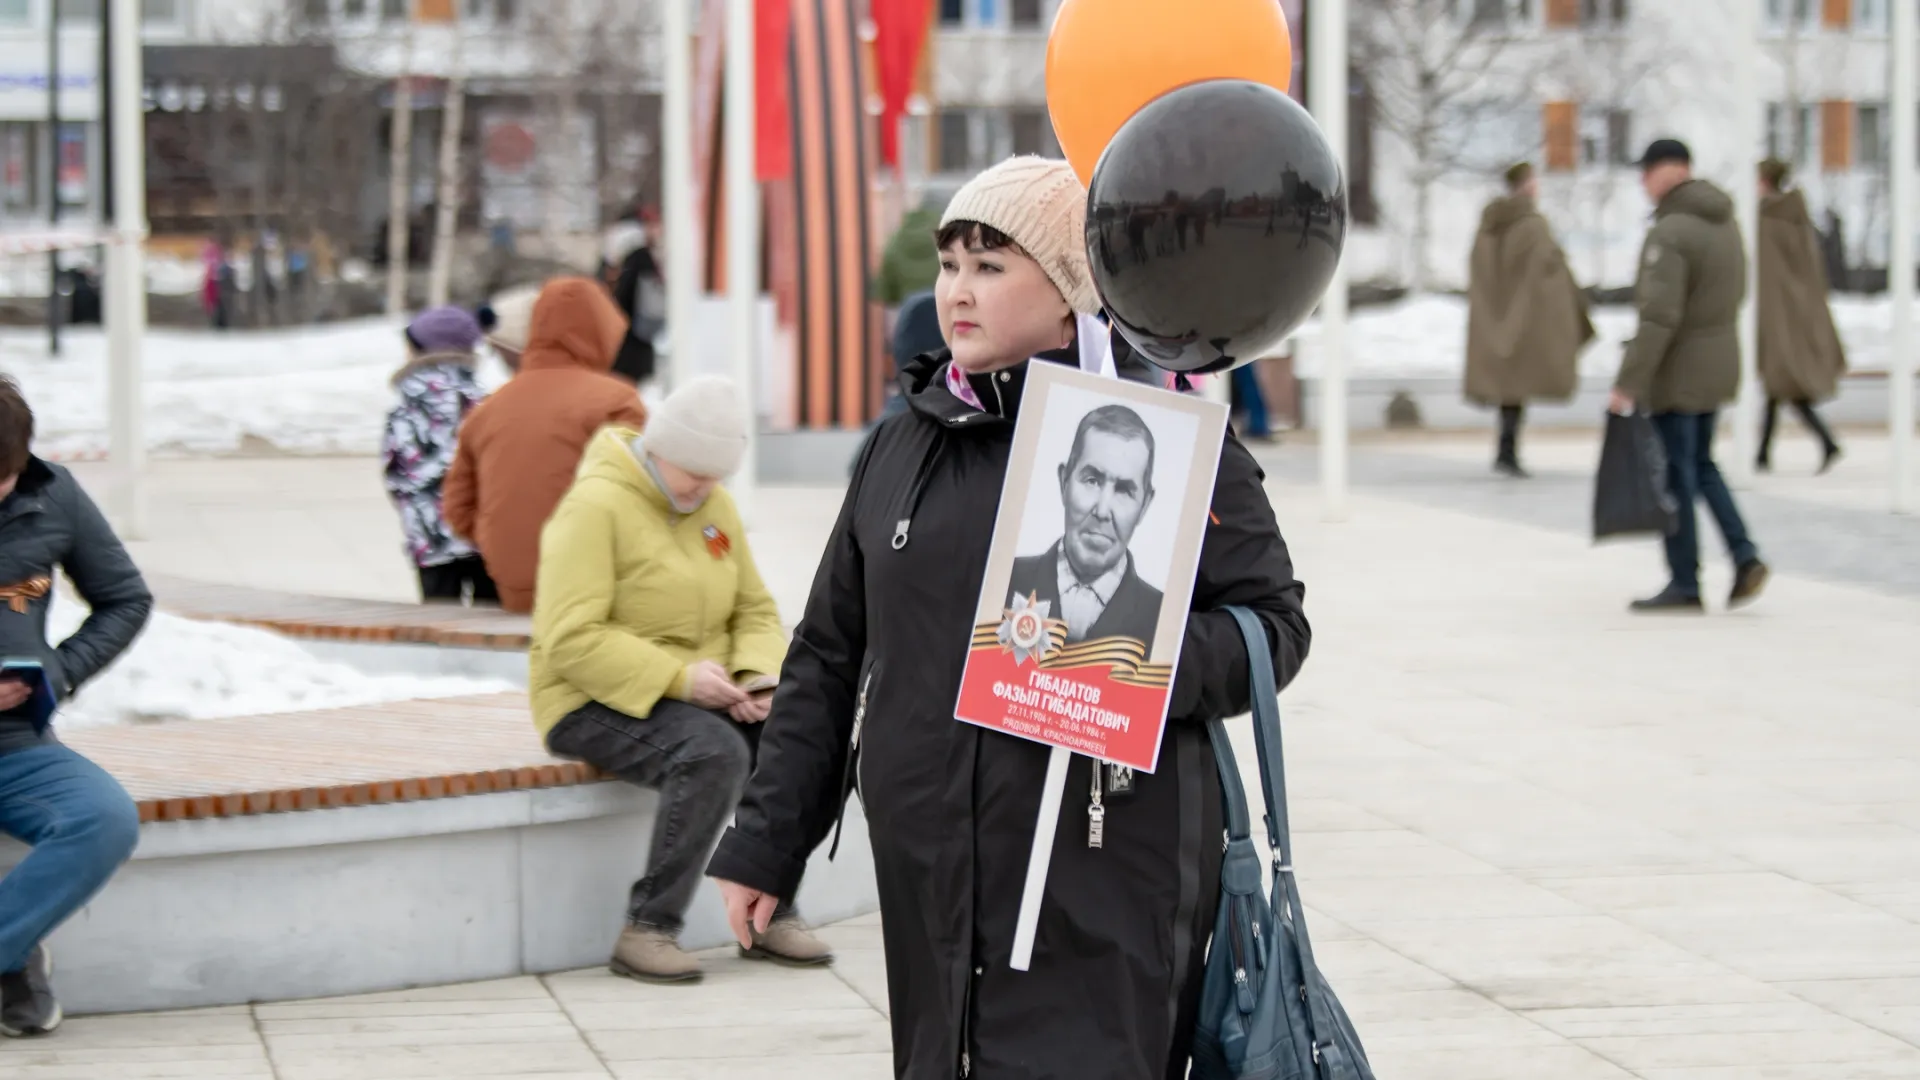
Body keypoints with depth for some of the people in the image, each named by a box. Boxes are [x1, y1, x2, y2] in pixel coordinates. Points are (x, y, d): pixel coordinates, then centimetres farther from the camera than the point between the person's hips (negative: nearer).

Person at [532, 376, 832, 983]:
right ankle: (647, 931, -27)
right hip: (597, 705, -7)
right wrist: (678, 678, -27)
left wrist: (757, 676, -6)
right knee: (713, 750, -34)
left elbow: (755, 610, 17)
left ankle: (772, 914, -6)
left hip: (694, 694, 7)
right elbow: (572, 641, -21)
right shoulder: (596, 506, -14)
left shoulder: (715, 506, 11)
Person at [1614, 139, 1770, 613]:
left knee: (1676, 475, 1)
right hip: (1721, 364, 8)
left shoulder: (1670, 233, -20)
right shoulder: (1725, 224, 8)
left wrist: (1629, 382, -22)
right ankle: (1744, 555, 8)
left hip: (1677, 372, -8)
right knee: (1700, 465, 21)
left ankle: (1685, 585, 6)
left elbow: (1659, 317, -25)